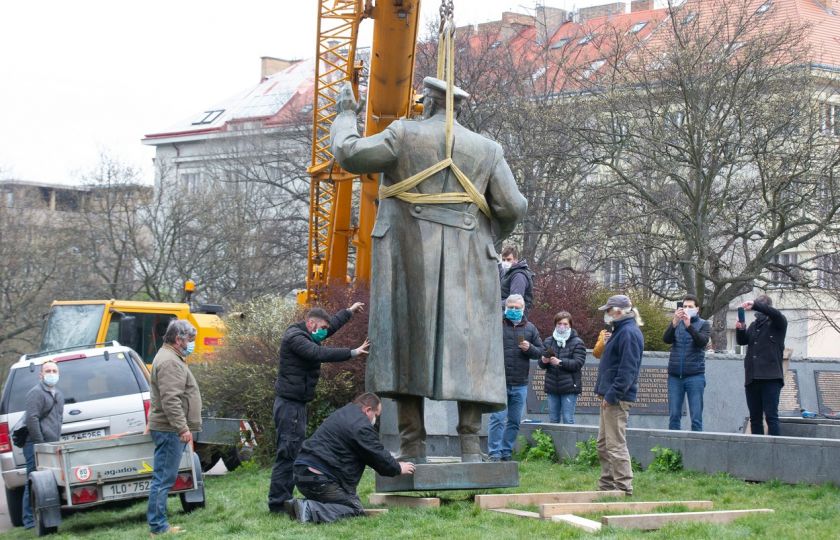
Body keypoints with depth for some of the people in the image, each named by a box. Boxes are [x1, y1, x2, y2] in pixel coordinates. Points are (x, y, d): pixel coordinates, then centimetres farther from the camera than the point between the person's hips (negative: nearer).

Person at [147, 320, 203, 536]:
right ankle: (158, 526, -8)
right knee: (163, 479, -9)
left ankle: (159, 524, 14)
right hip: (170, 429, -11)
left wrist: (183, 428, 27)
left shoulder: (170, 358, 21)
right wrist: (182, 428, -23)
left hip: (170, 430, 11)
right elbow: (171, 400, -23)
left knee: (163, 478, 11)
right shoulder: (169, 362, -15)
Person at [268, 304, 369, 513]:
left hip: (297, 403, 11)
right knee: (287, 452, -11)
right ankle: (278, 502, -12)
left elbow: (331, 325, 36)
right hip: (290, 403, -11)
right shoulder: (295, 337, -14)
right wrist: (351, 353, -28)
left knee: (293, 452, 12)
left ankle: (283, 499, 14)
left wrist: (349, 311, 44)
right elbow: (320, 353, -27)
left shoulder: (305, 336, 17)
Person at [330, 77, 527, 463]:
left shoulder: (405, 135, -1)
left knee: (408, 343, 0)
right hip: (467, 264, 1)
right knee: (467, 348, 1)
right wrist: (492, 236, 21)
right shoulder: (487, 150, 7)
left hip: (411, 259, -1)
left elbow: (349, 153, -6)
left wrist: (345, 115, 12)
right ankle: (470, 443, -7)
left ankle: (413, 448, -4)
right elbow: (513, 206, 1)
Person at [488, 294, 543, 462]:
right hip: (500, 382, -4)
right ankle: (494, 453, -4)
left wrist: (529, 348, -10)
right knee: (497, 418, -7)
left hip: (520, 384, 4)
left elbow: (540, 351, 12)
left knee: (514, 421, 8)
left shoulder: (530, 328, 10)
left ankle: (506, 453, 16)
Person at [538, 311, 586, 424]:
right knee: (553, 420, 9)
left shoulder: (577, 343, -1)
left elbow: (578, 363, -12)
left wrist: (560, 362, -22)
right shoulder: (548, 341, 13)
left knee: (568, 419, -6)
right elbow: (541, 364, 11)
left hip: (569, 387, -5)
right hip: (552, 387, 5)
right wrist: (544, 361, -13)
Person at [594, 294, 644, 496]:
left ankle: (624, 486, -7)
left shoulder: (629, 333, -15)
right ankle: (607, 484, 21)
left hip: (618, 398, -11)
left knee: (615, 444, -9)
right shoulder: (621, 331, 18)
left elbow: (627, 369, -22)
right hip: (609, 395, 11)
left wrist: (612, 394, -23)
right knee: (603, 444, 15)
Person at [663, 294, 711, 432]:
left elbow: (703, 341, -11)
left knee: (696, 417, -3)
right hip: (675, 375, 2)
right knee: (674, 416, 1)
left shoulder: (704, 324, 7)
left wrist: (689, 325, -24)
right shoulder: (676, 324, 14)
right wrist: (674, 322, -18)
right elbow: (666, 339, -3)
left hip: (695, 375, -2)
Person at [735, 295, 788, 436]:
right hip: (752, 378, 6)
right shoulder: (754, 326, 22)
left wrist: (754, 305, -23)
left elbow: (776, 314, -16)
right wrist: (740, 330, -9)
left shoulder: (777, 324, 6)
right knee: (755, 418, 6)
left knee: (771, 416, -11)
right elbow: (742, 341, 11)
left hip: (770, 378, -6)